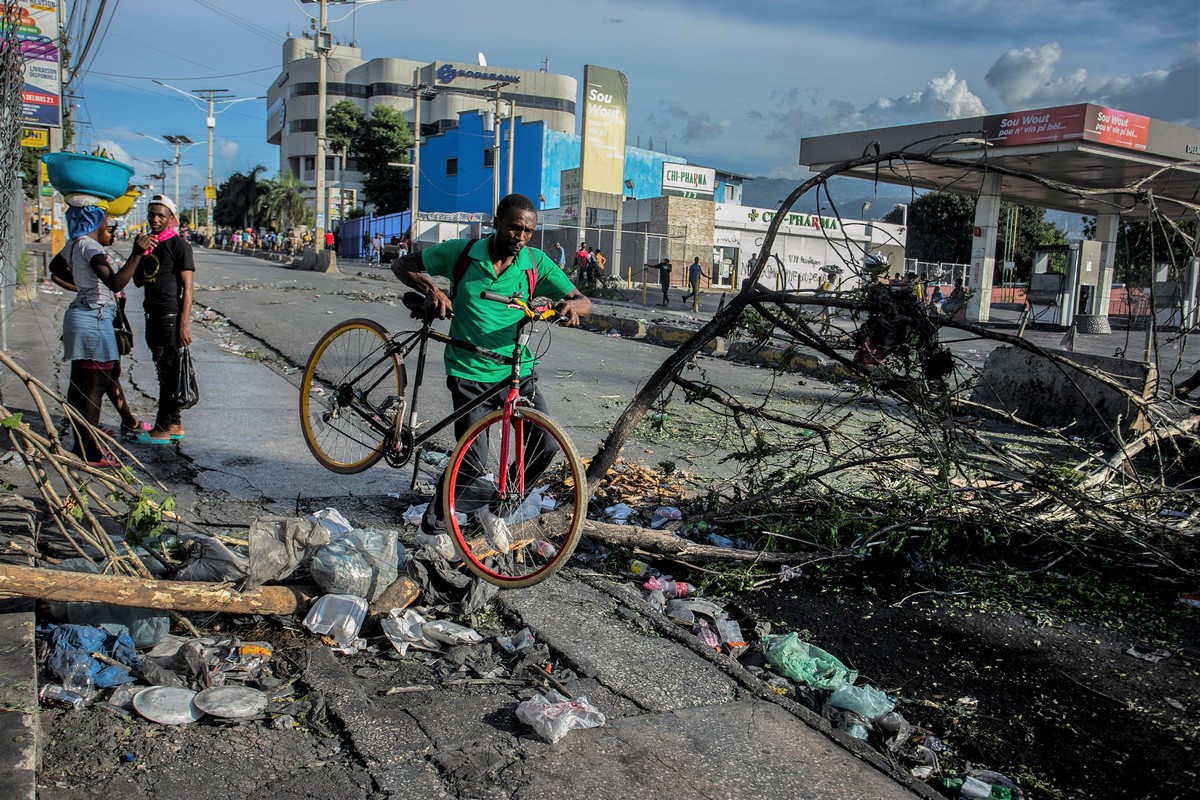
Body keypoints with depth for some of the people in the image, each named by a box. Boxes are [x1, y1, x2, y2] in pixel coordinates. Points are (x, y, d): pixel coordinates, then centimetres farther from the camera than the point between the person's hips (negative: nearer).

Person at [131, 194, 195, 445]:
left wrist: (184, 325, -17)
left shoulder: (178, 245, -8)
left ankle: (162, 429, -1)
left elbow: (187, 288, -12)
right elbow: (138, 281, 14)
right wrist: (140, 253, -1)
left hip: (171, 316, -8)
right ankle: (175, 424, 19)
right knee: (164, 372, 12)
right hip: (152, 316, 8)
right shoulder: (147, 244, 15)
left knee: (168, 373, -5)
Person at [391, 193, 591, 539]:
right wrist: (430, 288, -16)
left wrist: (572, 305, -25)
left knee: (546, 444, -7)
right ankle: (438, 511, 21)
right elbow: (402, 265, 4)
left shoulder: (536, 262, 0)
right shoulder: (461, 252, -5)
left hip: (517, 371, 3)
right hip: (469, 373, -3)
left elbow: (584, 302, 0)